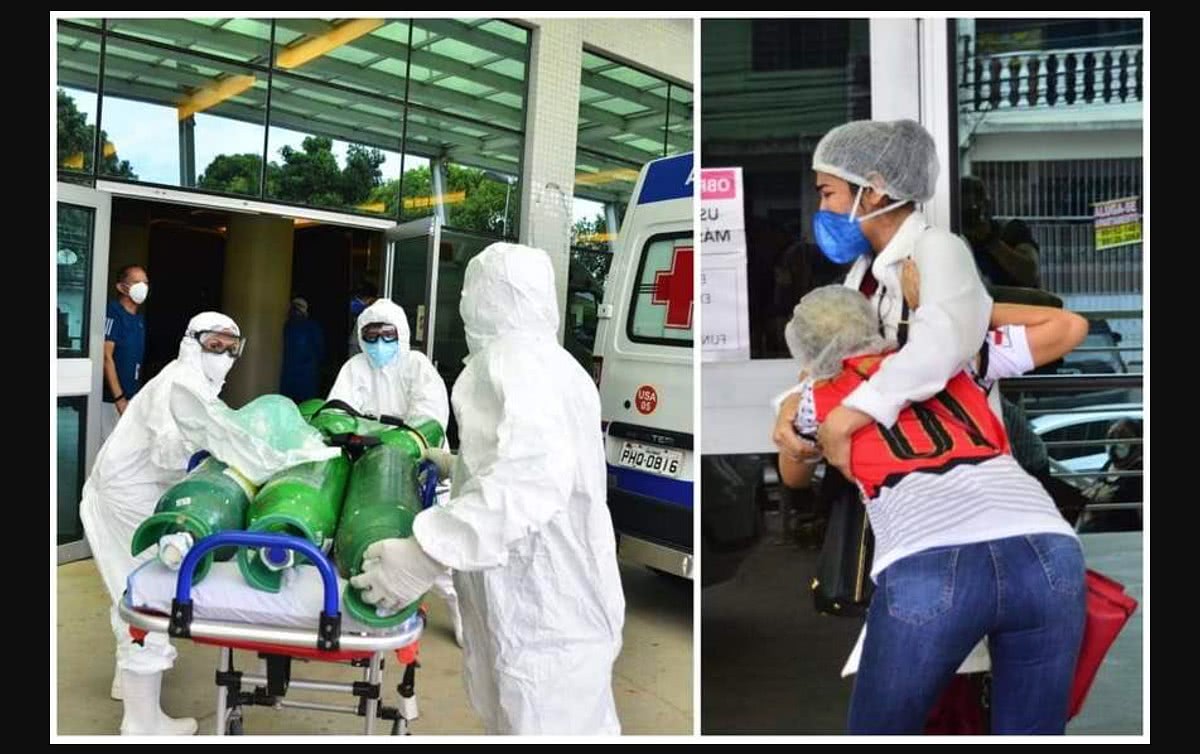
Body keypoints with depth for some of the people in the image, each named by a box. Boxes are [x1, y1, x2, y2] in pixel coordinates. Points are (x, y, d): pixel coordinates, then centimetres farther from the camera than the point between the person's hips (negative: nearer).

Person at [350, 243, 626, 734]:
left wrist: (428, 551, -33)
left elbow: (532, 476, -32)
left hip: (542, 615, -10)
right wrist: (455, 464, 43)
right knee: (579, 723, 21)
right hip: (565, 602, 10)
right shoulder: (556, 363, 17)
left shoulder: (512, 360, -14)